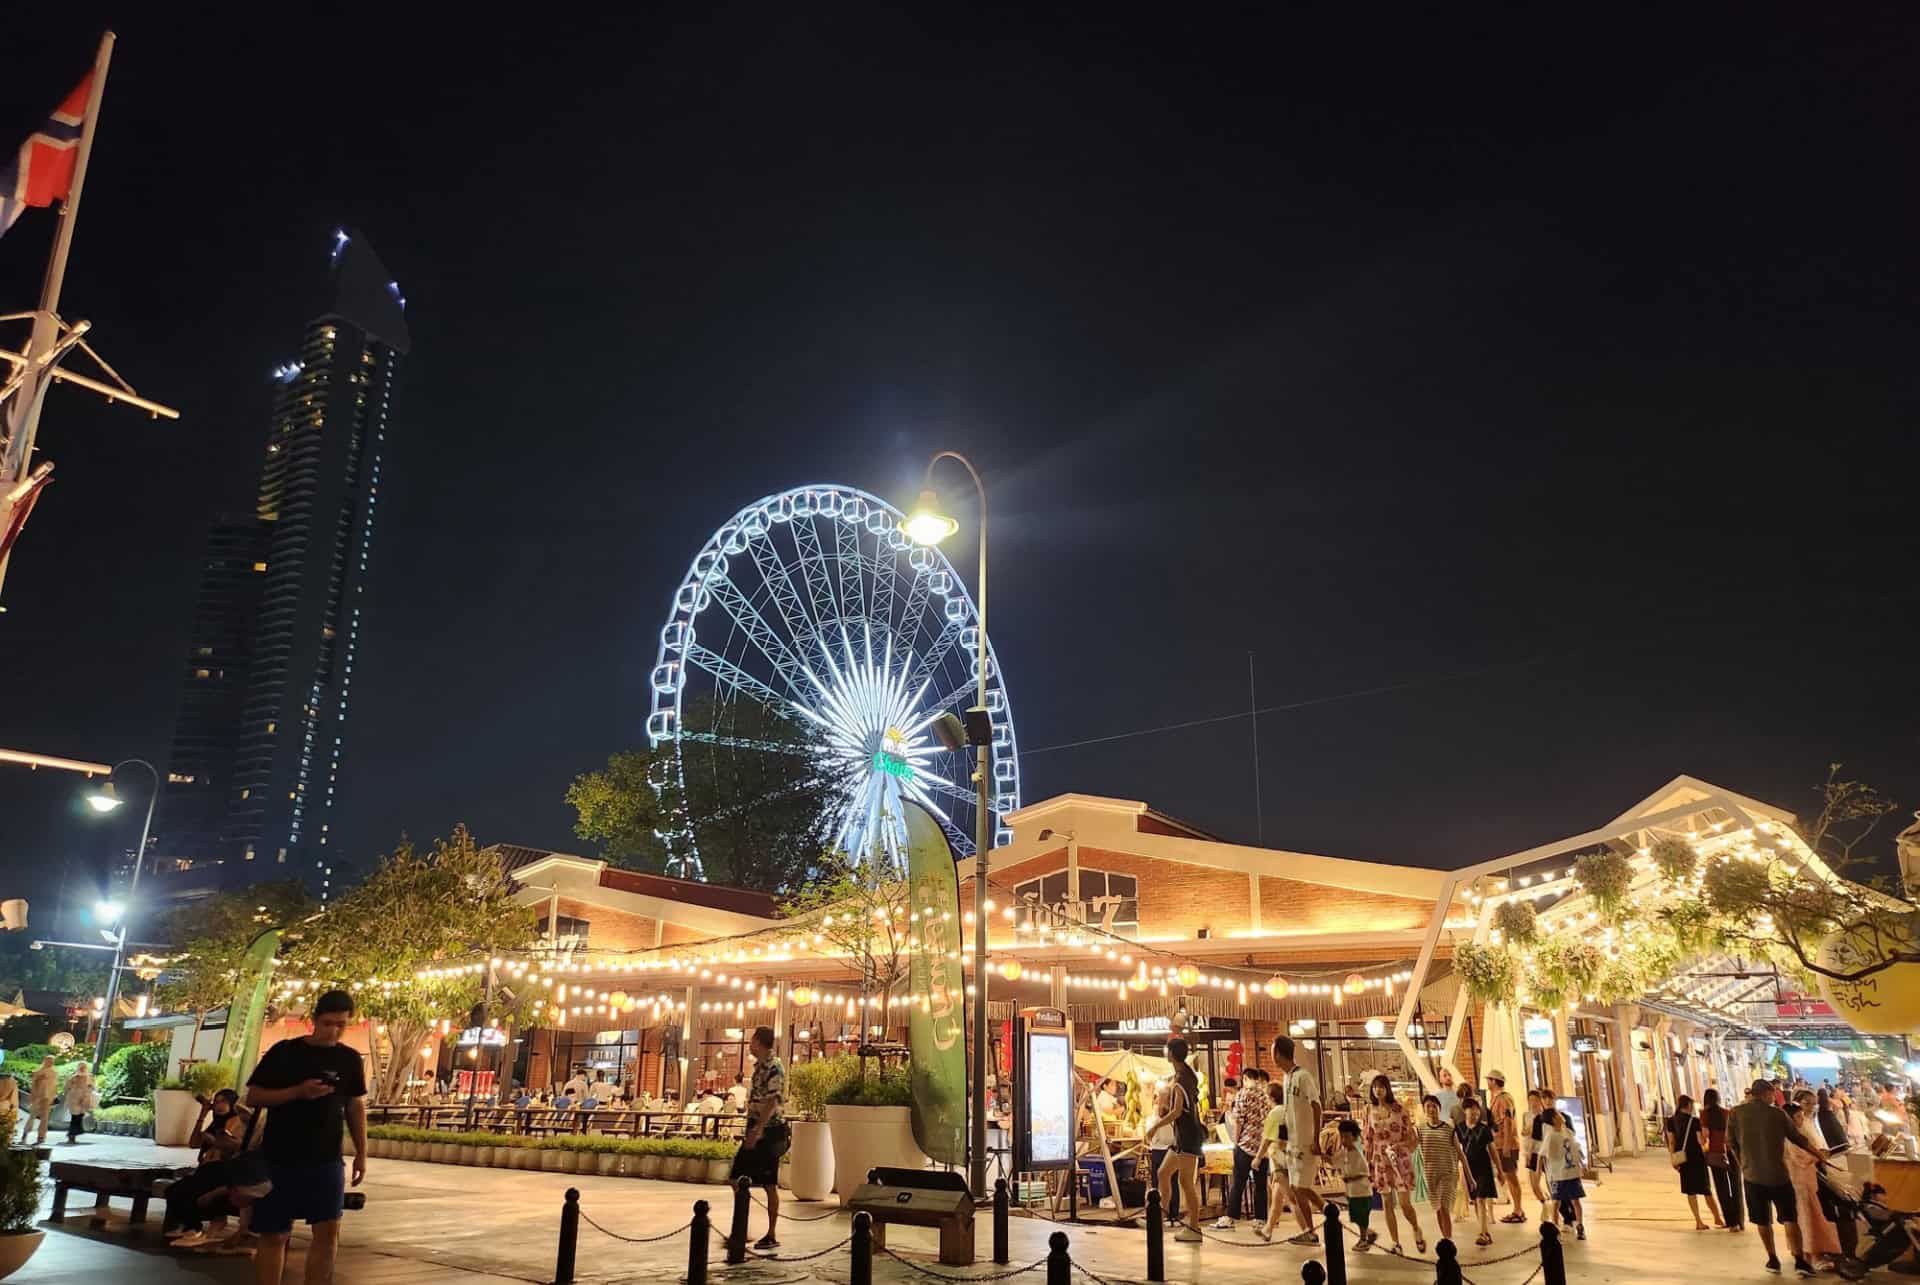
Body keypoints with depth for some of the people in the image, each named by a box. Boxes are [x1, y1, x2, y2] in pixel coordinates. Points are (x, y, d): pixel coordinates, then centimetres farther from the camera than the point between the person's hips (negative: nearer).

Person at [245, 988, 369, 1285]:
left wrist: (361, 1154, 8)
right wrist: (298, 1091, -19)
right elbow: (253, 1098, -3)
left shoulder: (350, 1059, 5)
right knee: (274, 1235, 3)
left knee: (328, 1230, -5)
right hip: (279, 1159, -2)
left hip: (327, 1160, 2)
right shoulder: (284, 1052, -4)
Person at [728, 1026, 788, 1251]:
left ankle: (772, 1236, 6)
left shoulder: (774, 1068, -15)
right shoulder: (759, 1066, 13)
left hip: (768, 1133, -9)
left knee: (770, 1185, -2)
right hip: (755, 1132, 9)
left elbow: (772, 1102, -24)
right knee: (736, 1179, 11)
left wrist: (757, 1130, -30)